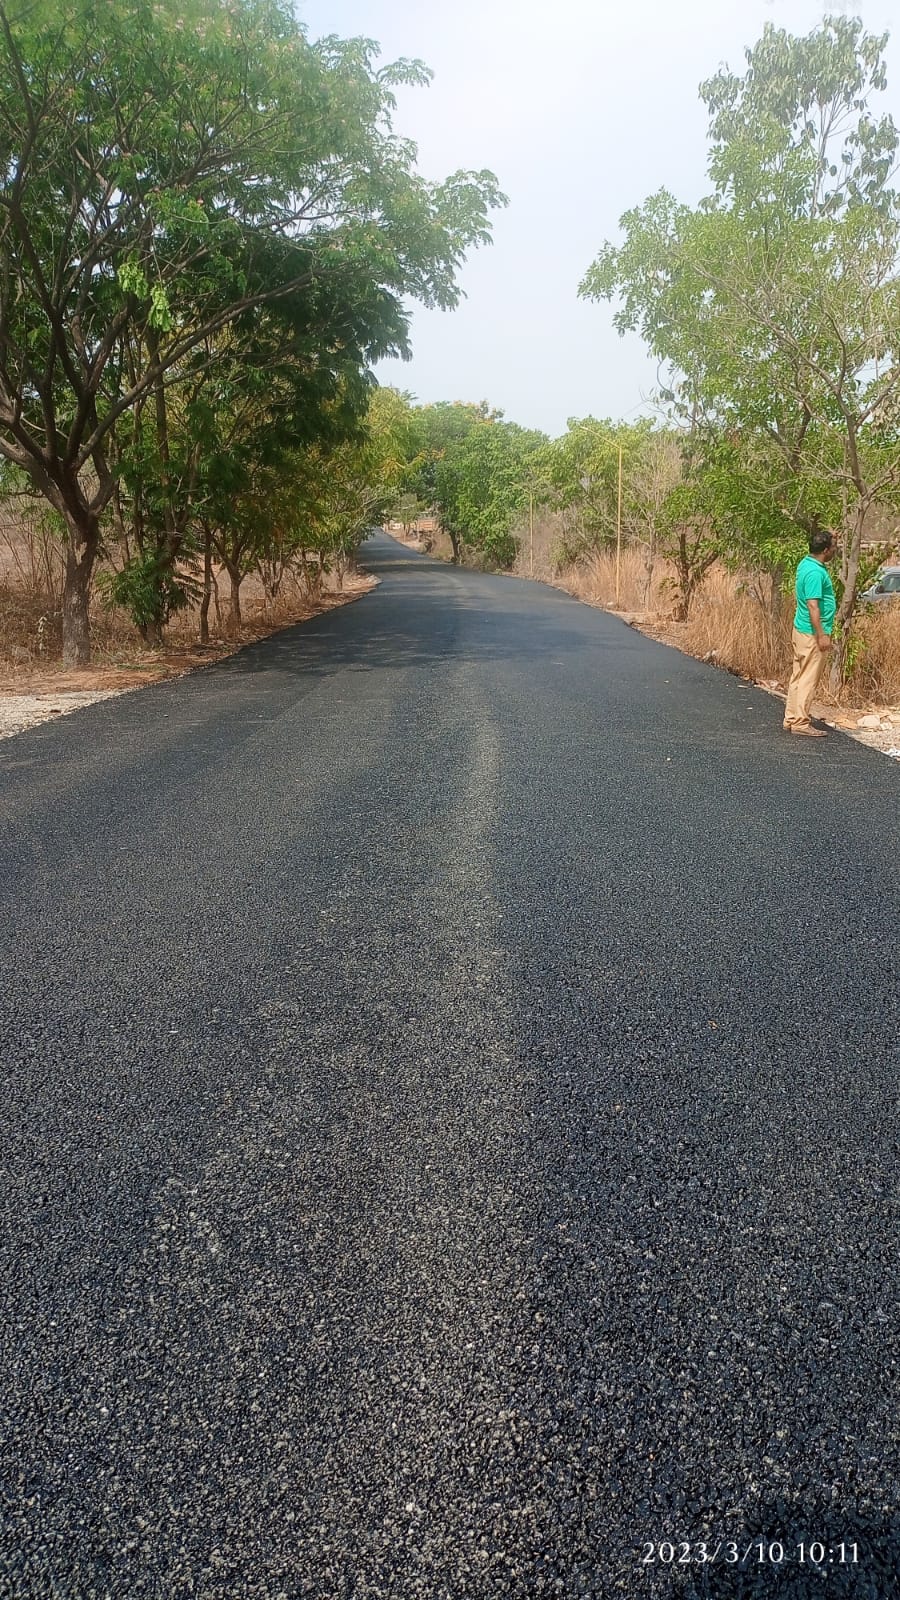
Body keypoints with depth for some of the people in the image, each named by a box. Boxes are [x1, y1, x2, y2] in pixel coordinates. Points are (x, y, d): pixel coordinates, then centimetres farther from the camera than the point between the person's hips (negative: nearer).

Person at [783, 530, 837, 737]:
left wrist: (830, 537, 30)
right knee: (809, 679, -5)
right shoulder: (815, 573, -21)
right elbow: (813, 606, -24)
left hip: (802, 630, 10)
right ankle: (801, 723, -2)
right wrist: (822, 635, -23)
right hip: (812, 633, -10)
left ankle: (791, 719, 18)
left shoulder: (807, 563, 8)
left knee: (799, 677, 13)